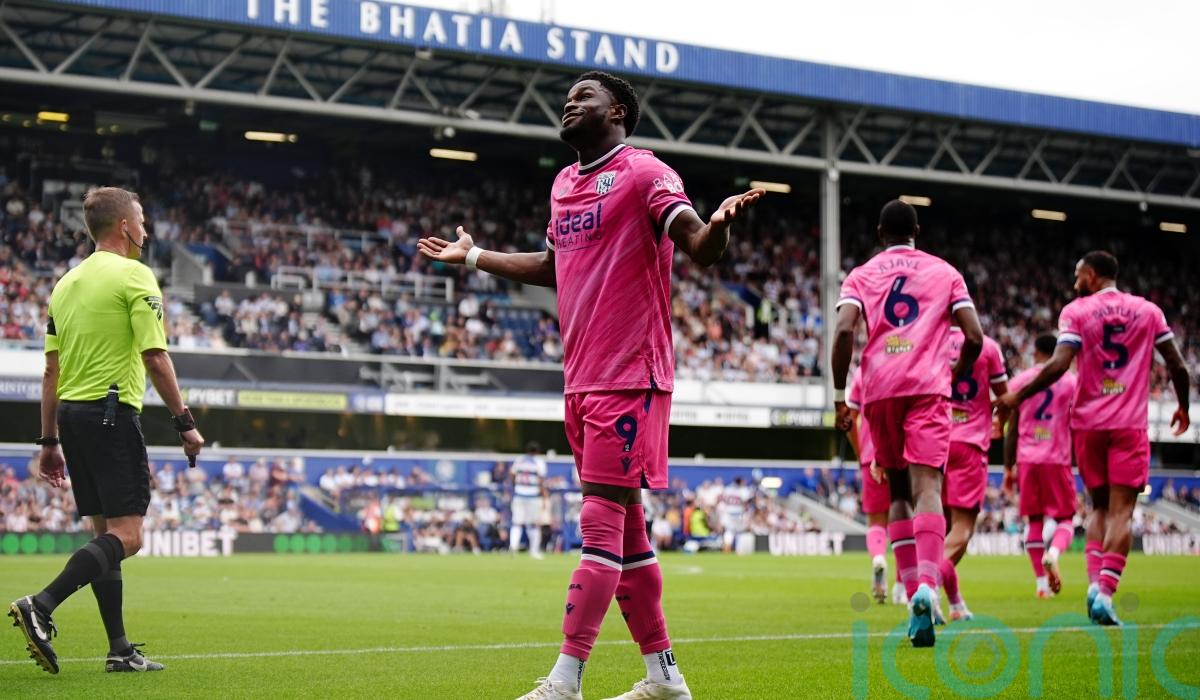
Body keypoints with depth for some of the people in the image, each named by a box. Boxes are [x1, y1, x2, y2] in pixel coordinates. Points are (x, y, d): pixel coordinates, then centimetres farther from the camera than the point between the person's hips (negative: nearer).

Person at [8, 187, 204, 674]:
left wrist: (50, 441, 18)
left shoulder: (66, 283, 15)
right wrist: (184, 422, -8)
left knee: (105, 532, 11)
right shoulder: (134, 276, -6)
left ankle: (120, 649, 10)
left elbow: (51, 369, 15)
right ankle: (41, 605, -24)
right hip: (112, 412, -8)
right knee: (126, 536, -9)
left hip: (71, 414, 8)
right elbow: (155, 358, -13)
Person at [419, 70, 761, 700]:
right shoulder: (564, 184, 17)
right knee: (624, 530, 10)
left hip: (629, 376, -8)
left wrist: (718, 224, -40)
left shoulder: (643, 173, -6)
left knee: (602, 524, -10)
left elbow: (700, 247, -18)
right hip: (582, 380, 8)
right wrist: (472, 256, 40)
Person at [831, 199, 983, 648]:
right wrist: (956, 376, 23)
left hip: (880, 391, 1)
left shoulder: (862, 275, 14)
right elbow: (974, 336, 5)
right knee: (926, 487, -12)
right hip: (927, 387, -1)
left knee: (898, 492, 14)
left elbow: (844, 331, -3)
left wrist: (839, 396, 1)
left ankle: (913, 591, 7)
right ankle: (926, 586, -34)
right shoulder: (944, 272, 14)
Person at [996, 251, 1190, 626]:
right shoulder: (1148, 311, 8)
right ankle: (1105, 591, -16)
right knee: (1121, 511, -2)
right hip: (1131, 424, 0)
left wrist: (1017, 397, -4)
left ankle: (1095, 579, 0)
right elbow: (1178, 367, 9)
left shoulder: (1076, 311, -1)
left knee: (1099, 505, 16)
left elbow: (1058, 365, -13)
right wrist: (1183, 407, 25)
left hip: (1088, 422, 0)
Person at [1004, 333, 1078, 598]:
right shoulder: (1071, 382, 3)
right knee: (1064, 517, 8)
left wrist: (1008, 468, 13)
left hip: (1027, 459, 1)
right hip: (1057, 458, -1)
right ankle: (1053, 552, -25)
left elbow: (1011, 430, 7)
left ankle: (1042, 583, 6)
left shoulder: (1019, 382, 7)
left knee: (1033, 520, 9)